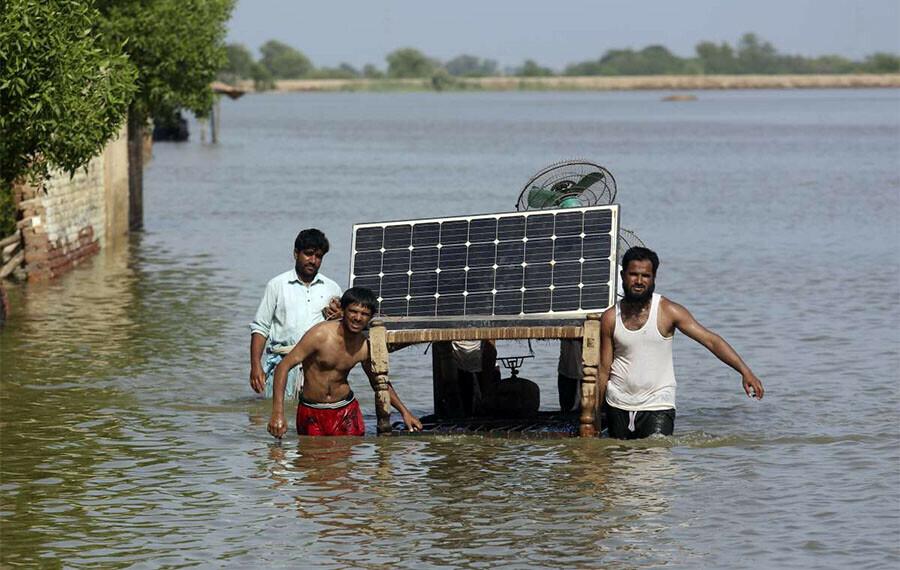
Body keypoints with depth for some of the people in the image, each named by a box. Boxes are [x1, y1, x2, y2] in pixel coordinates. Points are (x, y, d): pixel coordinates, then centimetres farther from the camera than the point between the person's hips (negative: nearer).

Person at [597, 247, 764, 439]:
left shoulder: (667, 311, -6)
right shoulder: (610, 318, 1)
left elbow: (710, 340, -10)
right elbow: (604, 370, 6)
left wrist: (745, 371, -20)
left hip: (658, 406, -3)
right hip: (619, 406, 3)